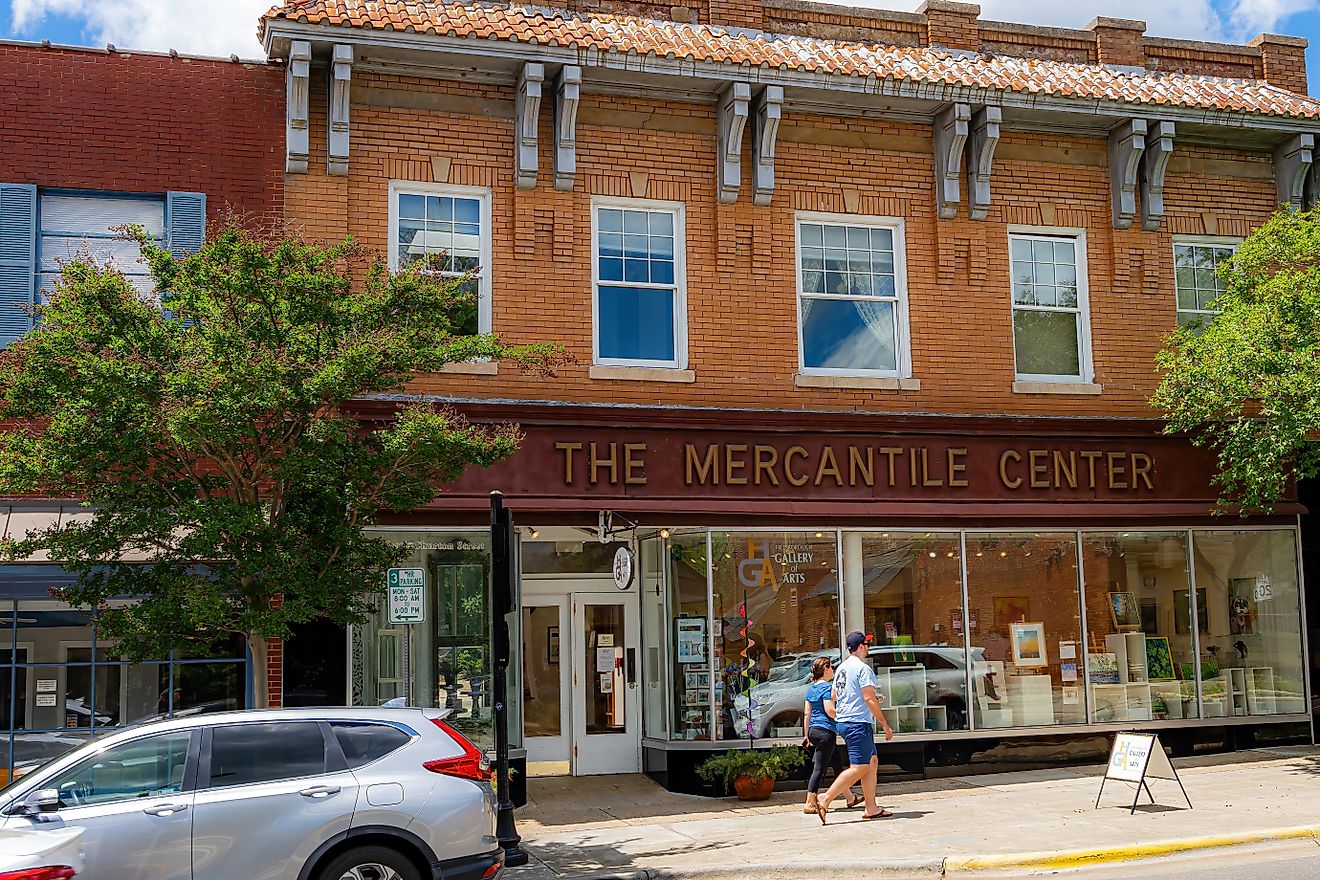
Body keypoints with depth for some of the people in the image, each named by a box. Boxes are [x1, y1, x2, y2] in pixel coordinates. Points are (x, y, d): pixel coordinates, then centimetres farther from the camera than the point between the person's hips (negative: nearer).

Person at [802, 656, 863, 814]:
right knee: (819, 768, -6)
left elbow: (807, 713, 13)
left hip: (813, 730, 9)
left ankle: (850, 798, 27)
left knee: (838, 762, 18)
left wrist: (807, 734, 16)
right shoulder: (828, 687, -11)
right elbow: (829, 710, -19)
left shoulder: (811, 688, 13)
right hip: (826, 731, -9)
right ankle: (809, 804, -8)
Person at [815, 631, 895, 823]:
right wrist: (885, 725, -12)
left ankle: (871, 808, 12)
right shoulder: (863, 668, -12)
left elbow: (835, 697, 21)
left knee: (872, 762, 13)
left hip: (842, 721, 10)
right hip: (858, 723, -10)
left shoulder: (841, 668, 15)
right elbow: (869, 700, -17)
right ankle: (825, 800, -15)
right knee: (858, 768, -10)